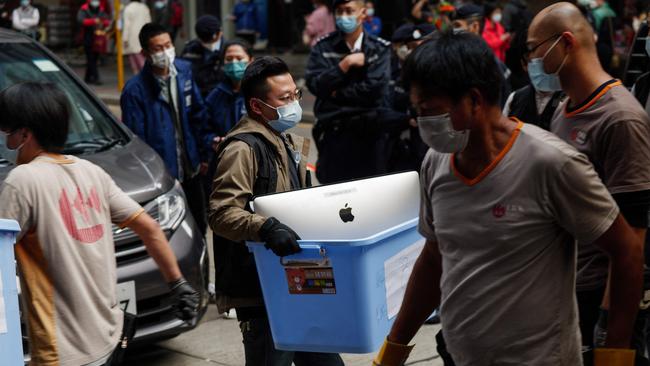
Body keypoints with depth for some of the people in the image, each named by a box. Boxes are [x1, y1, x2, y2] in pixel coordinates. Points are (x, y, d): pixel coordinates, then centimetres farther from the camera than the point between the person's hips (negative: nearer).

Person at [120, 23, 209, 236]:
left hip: (190, 170, 6)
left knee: (198, 226, 19)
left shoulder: (184, 70, 1)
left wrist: (202, 155, 8)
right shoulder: (135, 90, -18)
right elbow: (135, 139, -15)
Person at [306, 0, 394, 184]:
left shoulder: (380, 49, 2)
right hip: (333, 133, 1)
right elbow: (314, 84, -6)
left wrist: (336, 94, -5)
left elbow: (374, 87, -11)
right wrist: (345, 64, -12)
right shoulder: (323, 47, 6)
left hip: (370, 133, -1)